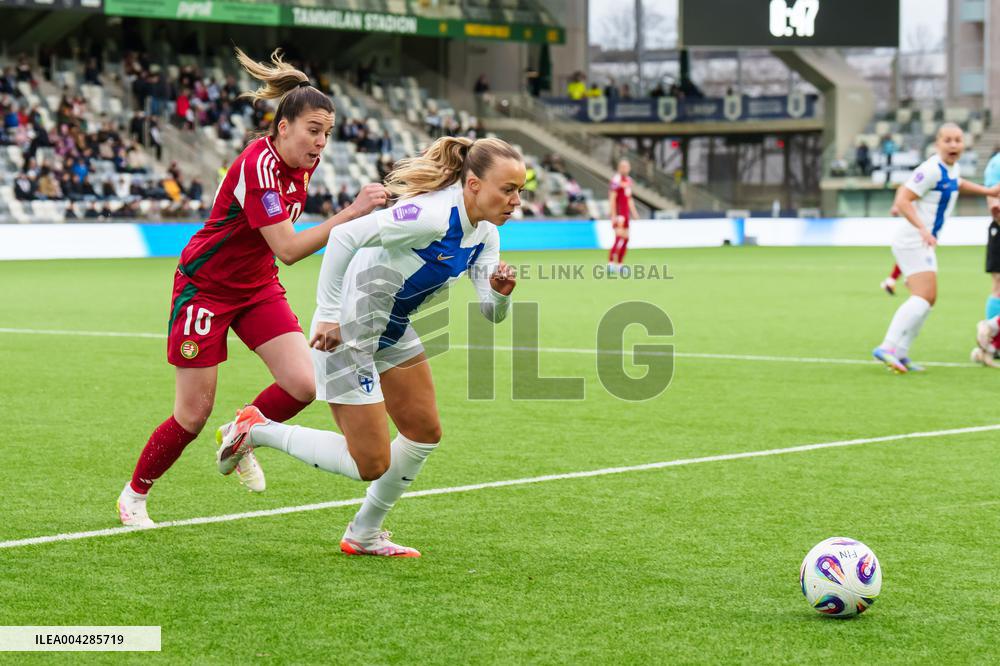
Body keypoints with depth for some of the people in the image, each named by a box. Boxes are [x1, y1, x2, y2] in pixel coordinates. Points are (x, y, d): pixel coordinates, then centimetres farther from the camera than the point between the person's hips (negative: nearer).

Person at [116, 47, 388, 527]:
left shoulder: (303, 163, -3)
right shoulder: (257, 166, -28)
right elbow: (288, 249, -36)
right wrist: (351, 213, -41)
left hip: (257, 287, 7)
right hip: (205, 287, -7)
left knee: (303, 385, -12)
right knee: (193, 415, -2)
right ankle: (133, 494, 20)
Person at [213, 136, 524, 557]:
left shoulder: (485, 234, 0)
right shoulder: (432, 215, -29)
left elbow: (489, 313, 3)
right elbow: (344, 236, -34)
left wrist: (500, 293, -20)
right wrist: (329, 314, -32)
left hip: (392, 332, 10)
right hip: (344, 332, -10)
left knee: (425, 432, 14)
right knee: (370, 465, -6)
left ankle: (364, 534, 30)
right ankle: (256, 430, 9)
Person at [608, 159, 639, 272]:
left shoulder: (628, 180, 15)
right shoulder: (616, 179, -12)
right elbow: (612, 199, -16)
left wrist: (634, 212, 19)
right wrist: (613, 215, -19)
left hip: (625, 214, 9)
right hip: (618, 214, -9)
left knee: (626, 238, 8)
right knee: (619, 237, -15)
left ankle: (619, 264, 12)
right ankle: (611, 262, -14)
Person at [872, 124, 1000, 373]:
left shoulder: (951, 167, 10)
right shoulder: (932, 169, -19)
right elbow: (902, 200, -23)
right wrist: (922, 229, -34)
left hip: (924, 242, 10)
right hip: (912, 241, -10)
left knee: (928, 299, 11)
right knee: (923, 297, -20)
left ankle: (900, 353, 14)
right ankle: (887, 347, -26)